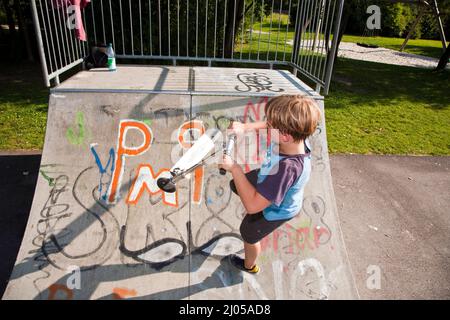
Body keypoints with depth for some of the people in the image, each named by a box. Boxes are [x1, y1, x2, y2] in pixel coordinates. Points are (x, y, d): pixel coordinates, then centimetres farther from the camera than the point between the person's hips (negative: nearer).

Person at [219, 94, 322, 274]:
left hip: (274, 210, -6)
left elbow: (253, 205, -45)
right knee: (235, 185, 29)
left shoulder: (288, 168, -51)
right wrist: (246, 127, -19)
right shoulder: (295, 135, -30)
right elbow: (269, 125, -4)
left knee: (249, 234, 24)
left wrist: (234, 168, -41)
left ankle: (249, 266, 60)